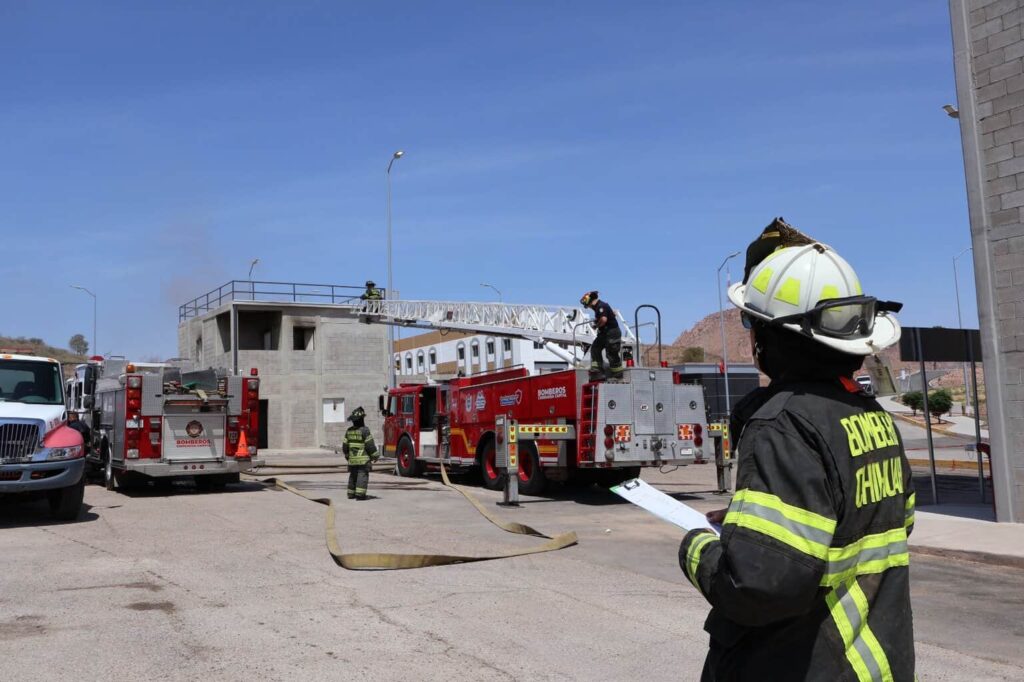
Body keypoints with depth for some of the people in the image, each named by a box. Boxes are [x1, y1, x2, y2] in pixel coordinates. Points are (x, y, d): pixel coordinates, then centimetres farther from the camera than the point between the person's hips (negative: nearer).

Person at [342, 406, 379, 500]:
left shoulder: (349, 431, 6)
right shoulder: (364, 430, -12)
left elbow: (345, 446, 11)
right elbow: (370, 445, -13)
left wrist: (347, 456, 26)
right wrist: (375, 456, -3)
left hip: (352, 459, 6)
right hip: (363, 459, -6)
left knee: (353, 475, 15)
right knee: (362, 475, -4)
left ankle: (351, 494, 20)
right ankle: (360, 494, -12)